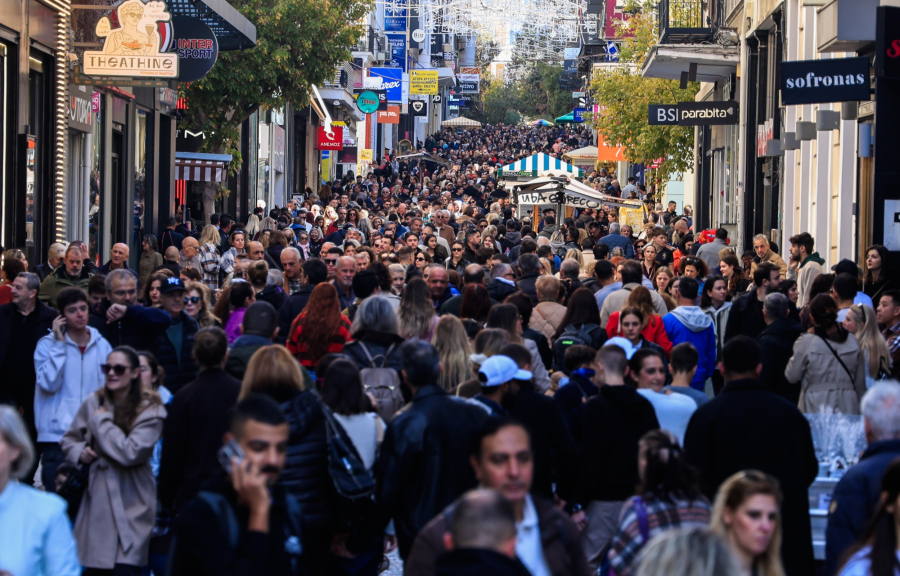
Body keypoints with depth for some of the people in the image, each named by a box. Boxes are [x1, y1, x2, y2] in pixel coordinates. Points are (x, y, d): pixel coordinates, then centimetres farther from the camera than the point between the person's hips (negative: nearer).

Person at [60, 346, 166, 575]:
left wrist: (102, 420, -10)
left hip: (130, 505, -4)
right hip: (96, 500, 4)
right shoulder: (93, 403, 4)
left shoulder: (149, 410, -7)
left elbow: (130, 453, -19)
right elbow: (68, 440, 18)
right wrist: (79, 452, -5)